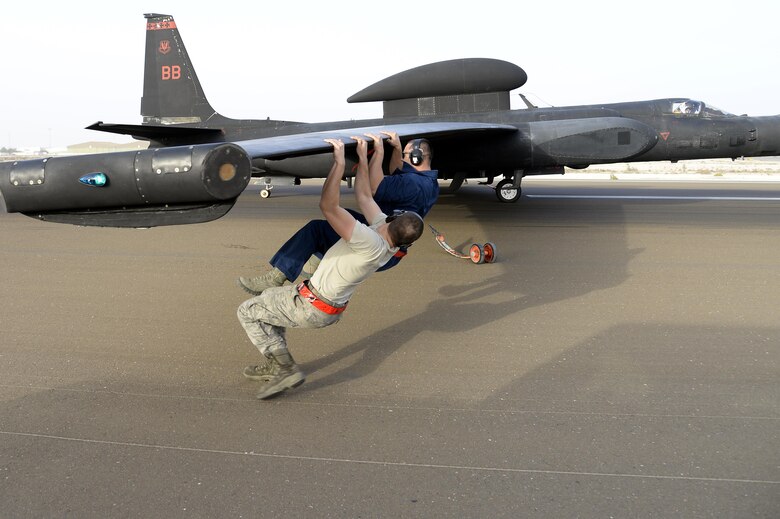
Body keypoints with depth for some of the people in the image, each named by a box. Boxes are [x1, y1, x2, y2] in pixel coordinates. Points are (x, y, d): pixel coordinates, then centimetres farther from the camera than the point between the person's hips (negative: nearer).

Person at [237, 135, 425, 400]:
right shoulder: (391, 239, -9)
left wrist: (339, 162, -35)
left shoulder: (370, 243, -35)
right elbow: (363, 195, 2)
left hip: (312, 309, -9)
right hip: (333, 309, 9)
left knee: (248, 311, 5)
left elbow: (328, 206, -39)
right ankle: (274, 366, 28)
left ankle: (286, 369, 1)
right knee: (271, 298, 27)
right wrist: (363, 157, 2)